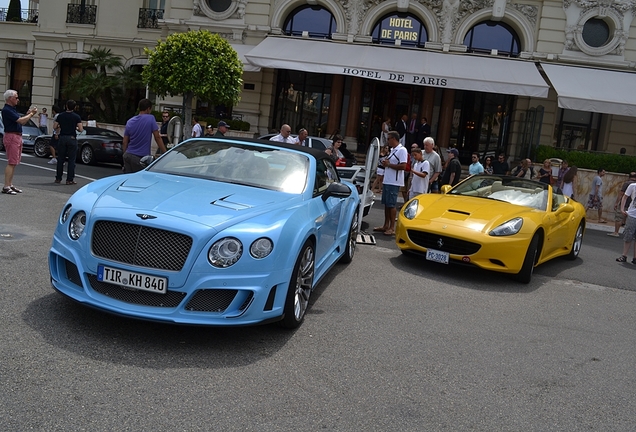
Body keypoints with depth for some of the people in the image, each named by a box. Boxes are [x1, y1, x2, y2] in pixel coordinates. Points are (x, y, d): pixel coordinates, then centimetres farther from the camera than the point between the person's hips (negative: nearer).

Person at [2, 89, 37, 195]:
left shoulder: (12, 109, 18)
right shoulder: (6, 110, -13)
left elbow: (22, 122, 20)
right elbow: (20, 120, -21)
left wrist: (28, 114, 7)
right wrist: (31, 114, -8)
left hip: (18, 137, 10)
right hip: (11, 137, -10)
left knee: (14, 163, 11)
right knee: (11, 163, -11)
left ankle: (10, 185, 16)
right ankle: (6, 187, -10)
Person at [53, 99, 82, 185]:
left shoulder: (60, 115, 2)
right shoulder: (76, 117, -5)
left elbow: (54, 127, 2)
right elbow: (81, 129, -10)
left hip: (62, 138, 3)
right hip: (72, 138, -3)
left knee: (60, 159, 11)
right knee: (71, 160, 1)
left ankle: (58, 178, 15)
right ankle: (70, 179, -2)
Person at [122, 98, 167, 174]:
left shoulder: (129, 122, 10)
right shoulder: (150, 119, -5)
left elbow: (124, 142, 10)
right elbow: (157, 137, -9)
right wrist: (165, 153, -6)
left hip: (128, 156, 5)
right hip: (140, 157, -5)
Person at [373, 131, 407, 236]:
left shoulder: (402, 150, -12)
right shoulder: (393, 150, 18)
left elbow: (403, 166, -20)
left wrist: (389, 164, -14)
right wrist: (386, 163, 6)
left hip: (394, 183, -9)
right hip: (387, 181, 10)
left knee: (391, 205, -7)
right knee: (386, 204, 12)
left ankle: (392, 228, -2)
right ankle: (386, 226, 19)